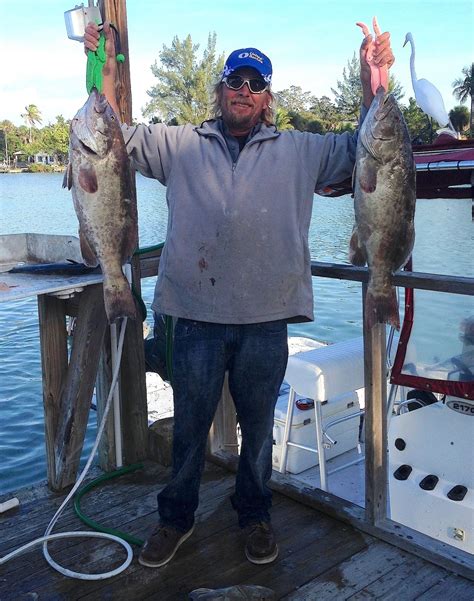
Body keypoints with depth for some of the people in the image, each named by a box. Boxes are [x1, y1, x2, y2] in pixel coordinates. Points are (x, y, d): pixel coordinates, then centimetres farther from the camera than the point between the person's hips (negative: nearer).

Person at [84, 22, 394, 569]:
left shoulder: (299, 151, 9)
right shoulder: (181, 145, 9)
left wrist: (372, 77, -2)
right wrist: (106, 68, -1)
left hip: (265, 319, 0)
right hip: (196, 316, 0)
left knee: (258, 426, 15)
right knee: (189, 426, 13)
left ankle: (255, 515, 37)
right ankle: (176, 518, 34)